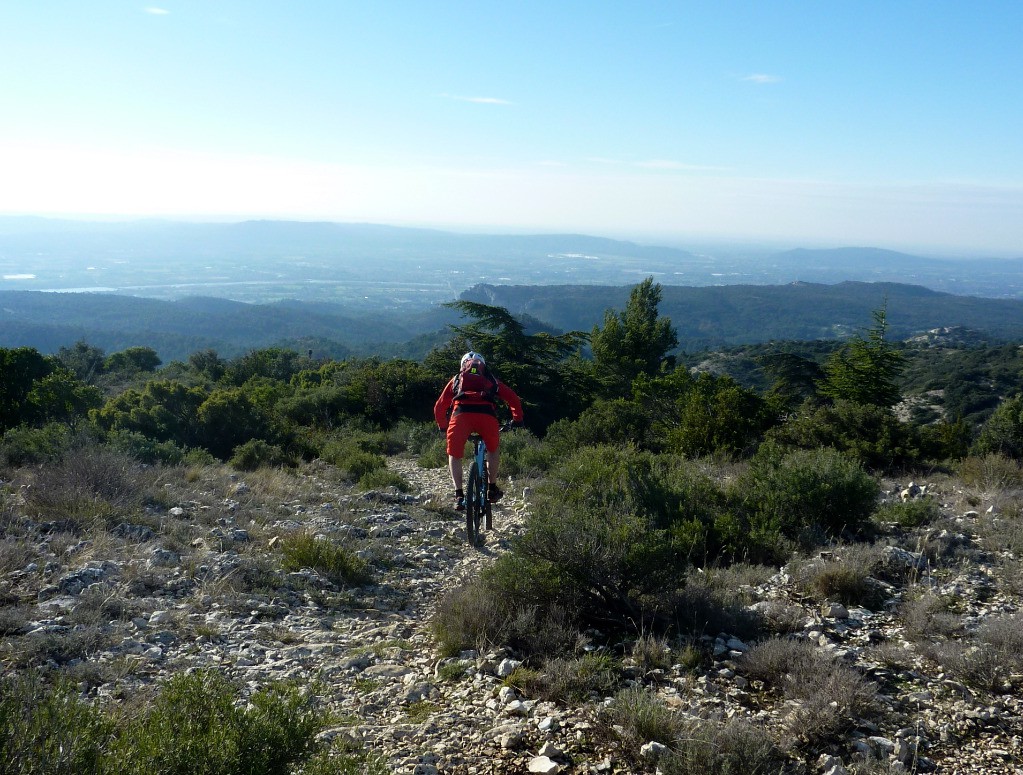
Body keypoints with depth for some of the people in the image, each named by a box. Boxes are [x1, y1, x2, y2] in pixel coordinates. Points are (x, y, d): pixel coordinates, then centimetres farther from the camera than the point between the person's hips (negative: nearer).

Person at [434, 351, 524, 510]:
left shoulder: (457, 379, 33)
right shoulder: (490, 379, 33)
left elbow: (439, 407, 30)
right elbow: (513, 398, 24)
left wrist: (442, 426, 44)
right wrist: (517, 419, 36)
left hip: (460, 414, 0)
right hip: (487, 415, 0)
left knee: (454, 455, 20)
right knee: (494, 449, 29)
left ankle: (459, 495, 10)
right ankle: (492, 489, 27)